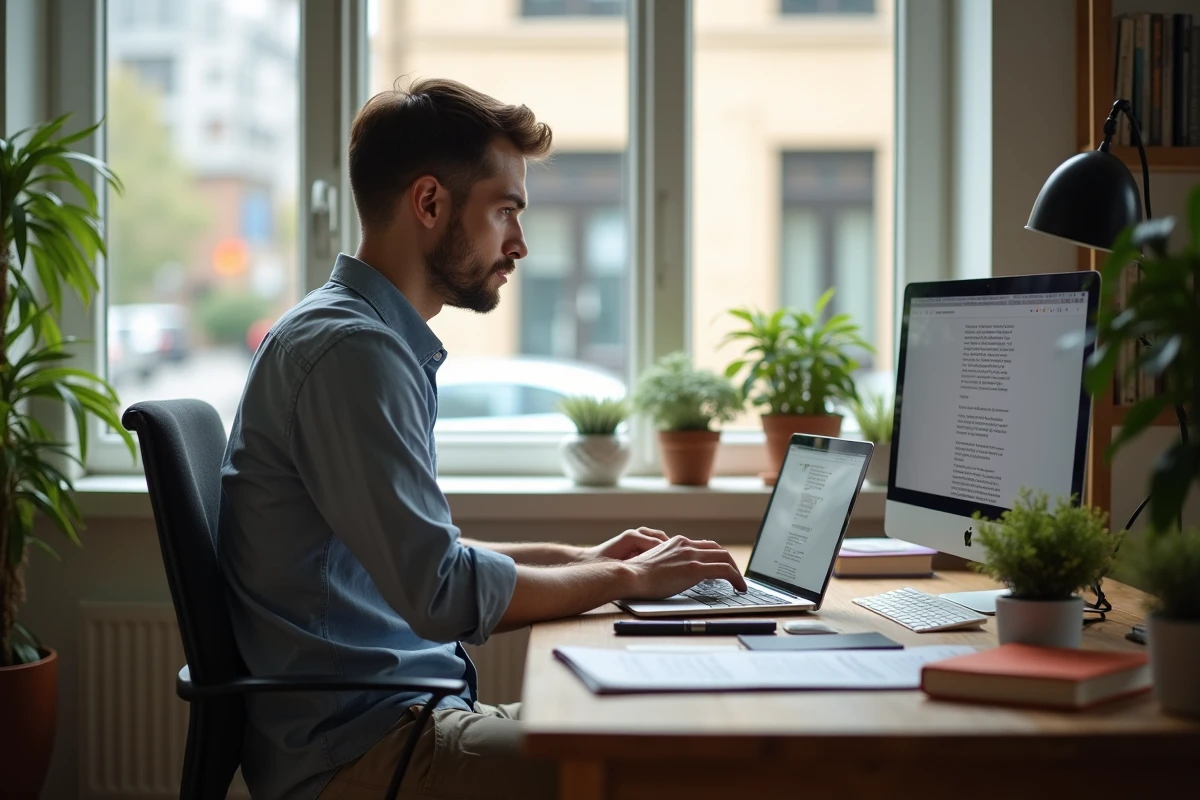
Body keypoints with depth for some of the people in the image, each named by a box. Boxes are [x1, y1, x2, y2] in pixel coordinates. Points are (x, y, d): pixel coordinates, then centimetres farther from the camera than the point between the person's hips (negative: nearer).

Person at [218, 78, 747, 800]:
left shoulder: (380, 339, 17)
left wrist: (578, 558, 17)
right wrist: (626, 579, -10)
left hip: (396, 716, 10)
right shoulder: (350, 349, -17)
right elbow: (442, 593, -23)